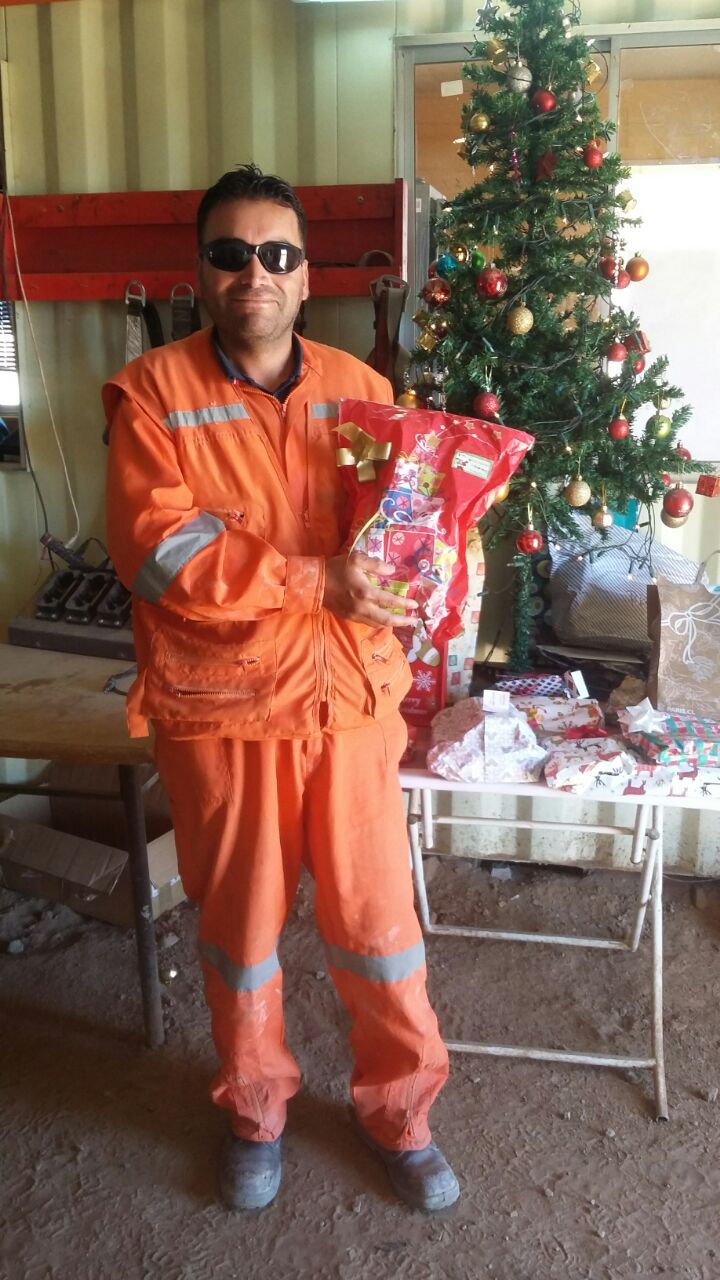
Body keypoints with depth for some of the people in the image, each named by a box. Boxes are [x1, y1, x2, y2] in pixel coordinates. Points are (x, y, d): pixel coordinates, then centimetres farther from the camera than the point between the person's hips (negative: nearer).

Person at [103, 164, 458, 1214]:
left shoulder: (360, 388, 5)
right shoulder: (151, 392, -5)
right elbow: (155, 547, -17)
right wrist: (314, 580, -23)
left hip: (349, 699, 2)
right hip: (219, 705, -2)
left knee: (377, 918, 11)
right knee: (239, 924, 15)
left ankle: (400, 1110, 35)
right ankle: (255, 1110, 40)